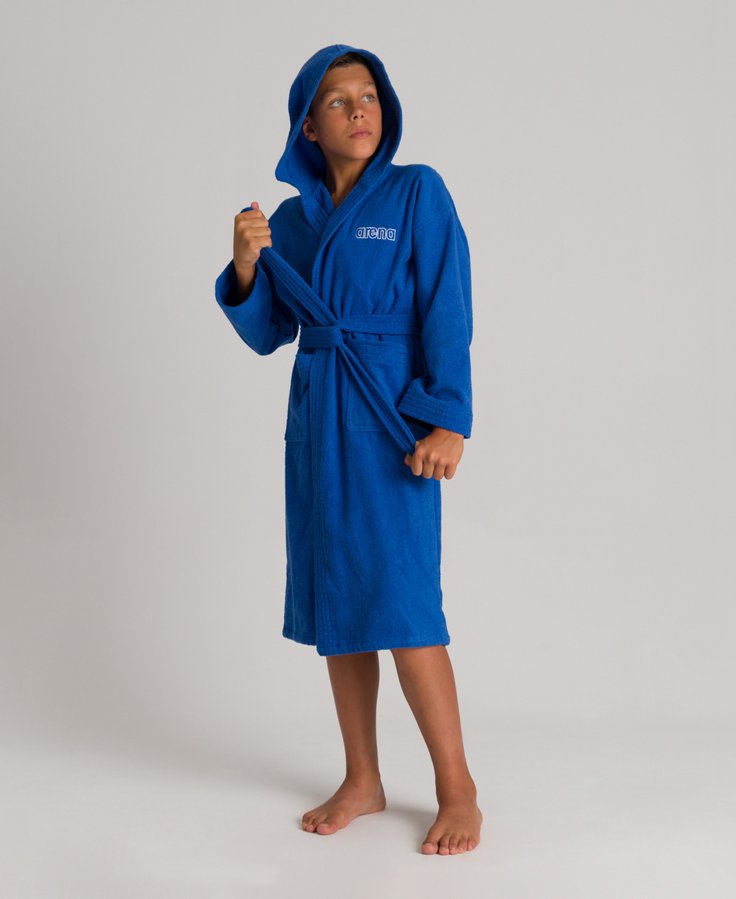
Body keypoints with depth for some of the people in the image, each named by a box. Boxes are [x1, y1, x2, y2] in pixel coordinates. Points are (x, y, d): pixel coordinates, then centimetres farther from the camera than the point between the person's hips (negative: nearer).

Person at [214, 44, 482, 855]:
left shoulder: (417, 193, -2)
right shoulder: (292, 218, 12)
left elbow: (448, 315, -8)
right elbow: (266, 335, 11)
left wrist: (448, 420, -16)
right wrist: (246, 265, -7)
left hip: (390, 420, -5)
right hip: (316, 421, 6)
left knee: (399, 599, -9)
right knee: (333, 603, 8)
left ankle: (456, 787, 6)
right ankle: (362, 781, 21)